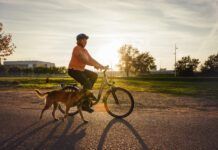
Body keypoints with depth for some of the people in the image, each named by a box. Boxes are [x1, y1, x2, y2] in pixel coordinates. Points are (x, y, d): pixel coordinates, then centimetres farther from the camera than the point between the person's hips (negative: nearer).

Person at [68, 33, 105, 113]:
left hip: (81, 69, 9)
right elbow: (84, 60, -30)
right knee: (87, 84, -20)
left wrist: (100, 65, -5)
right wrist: (95, 65, -35)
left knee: (94, 75, 3)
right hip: (74, 70, -9)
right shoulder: (77, 49, -18)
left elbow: (91, 59, 7)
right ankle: (85, 105, -11)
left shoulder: (85, 50, 11)